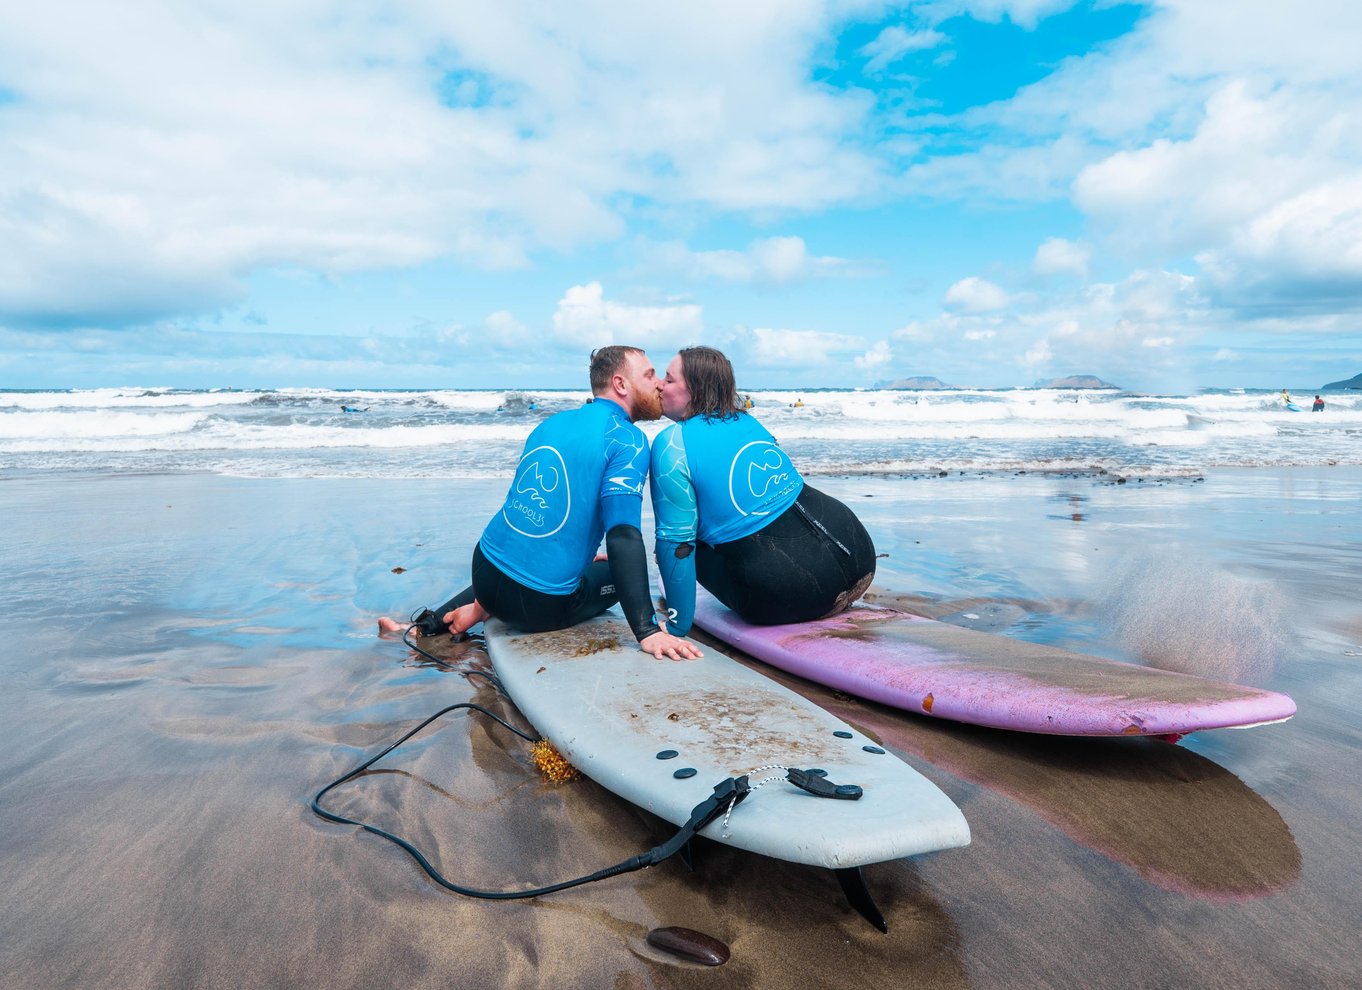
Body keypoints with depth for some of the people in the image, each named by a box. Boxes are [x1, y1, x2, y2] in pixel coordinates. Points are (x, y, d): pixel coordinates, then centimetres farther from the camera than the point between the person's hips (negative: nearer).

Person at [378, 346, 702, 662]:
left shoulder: (552, 423, 11)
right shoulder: (627, 439, -12)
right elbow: (623, 536, -24)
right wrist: (647, 632, -29)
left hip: (484, 569, 8)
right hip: (541, 605, -7)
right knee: (628, 573, 18)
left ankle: (427, 625, 25)